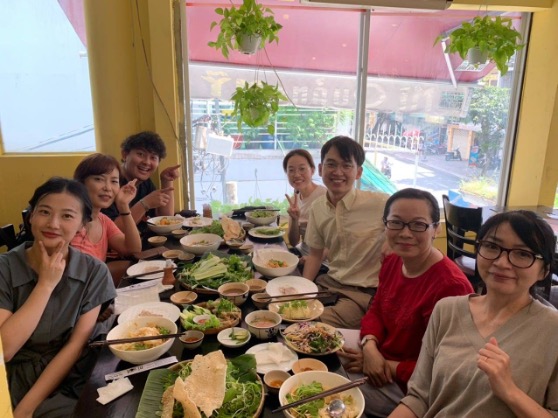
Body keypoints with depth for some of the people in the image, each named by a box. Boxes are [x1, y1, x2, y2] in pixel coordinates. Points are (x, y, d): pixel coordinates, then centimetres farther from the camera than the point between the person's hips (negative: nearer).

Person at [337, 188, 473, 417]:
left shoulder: (450, 286, -31)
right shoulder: (392, 261, -3)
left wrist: (387, 366, -20)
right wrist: (370, 347, -13)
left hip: (408, 385, -8)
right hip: (381, 354, 8)